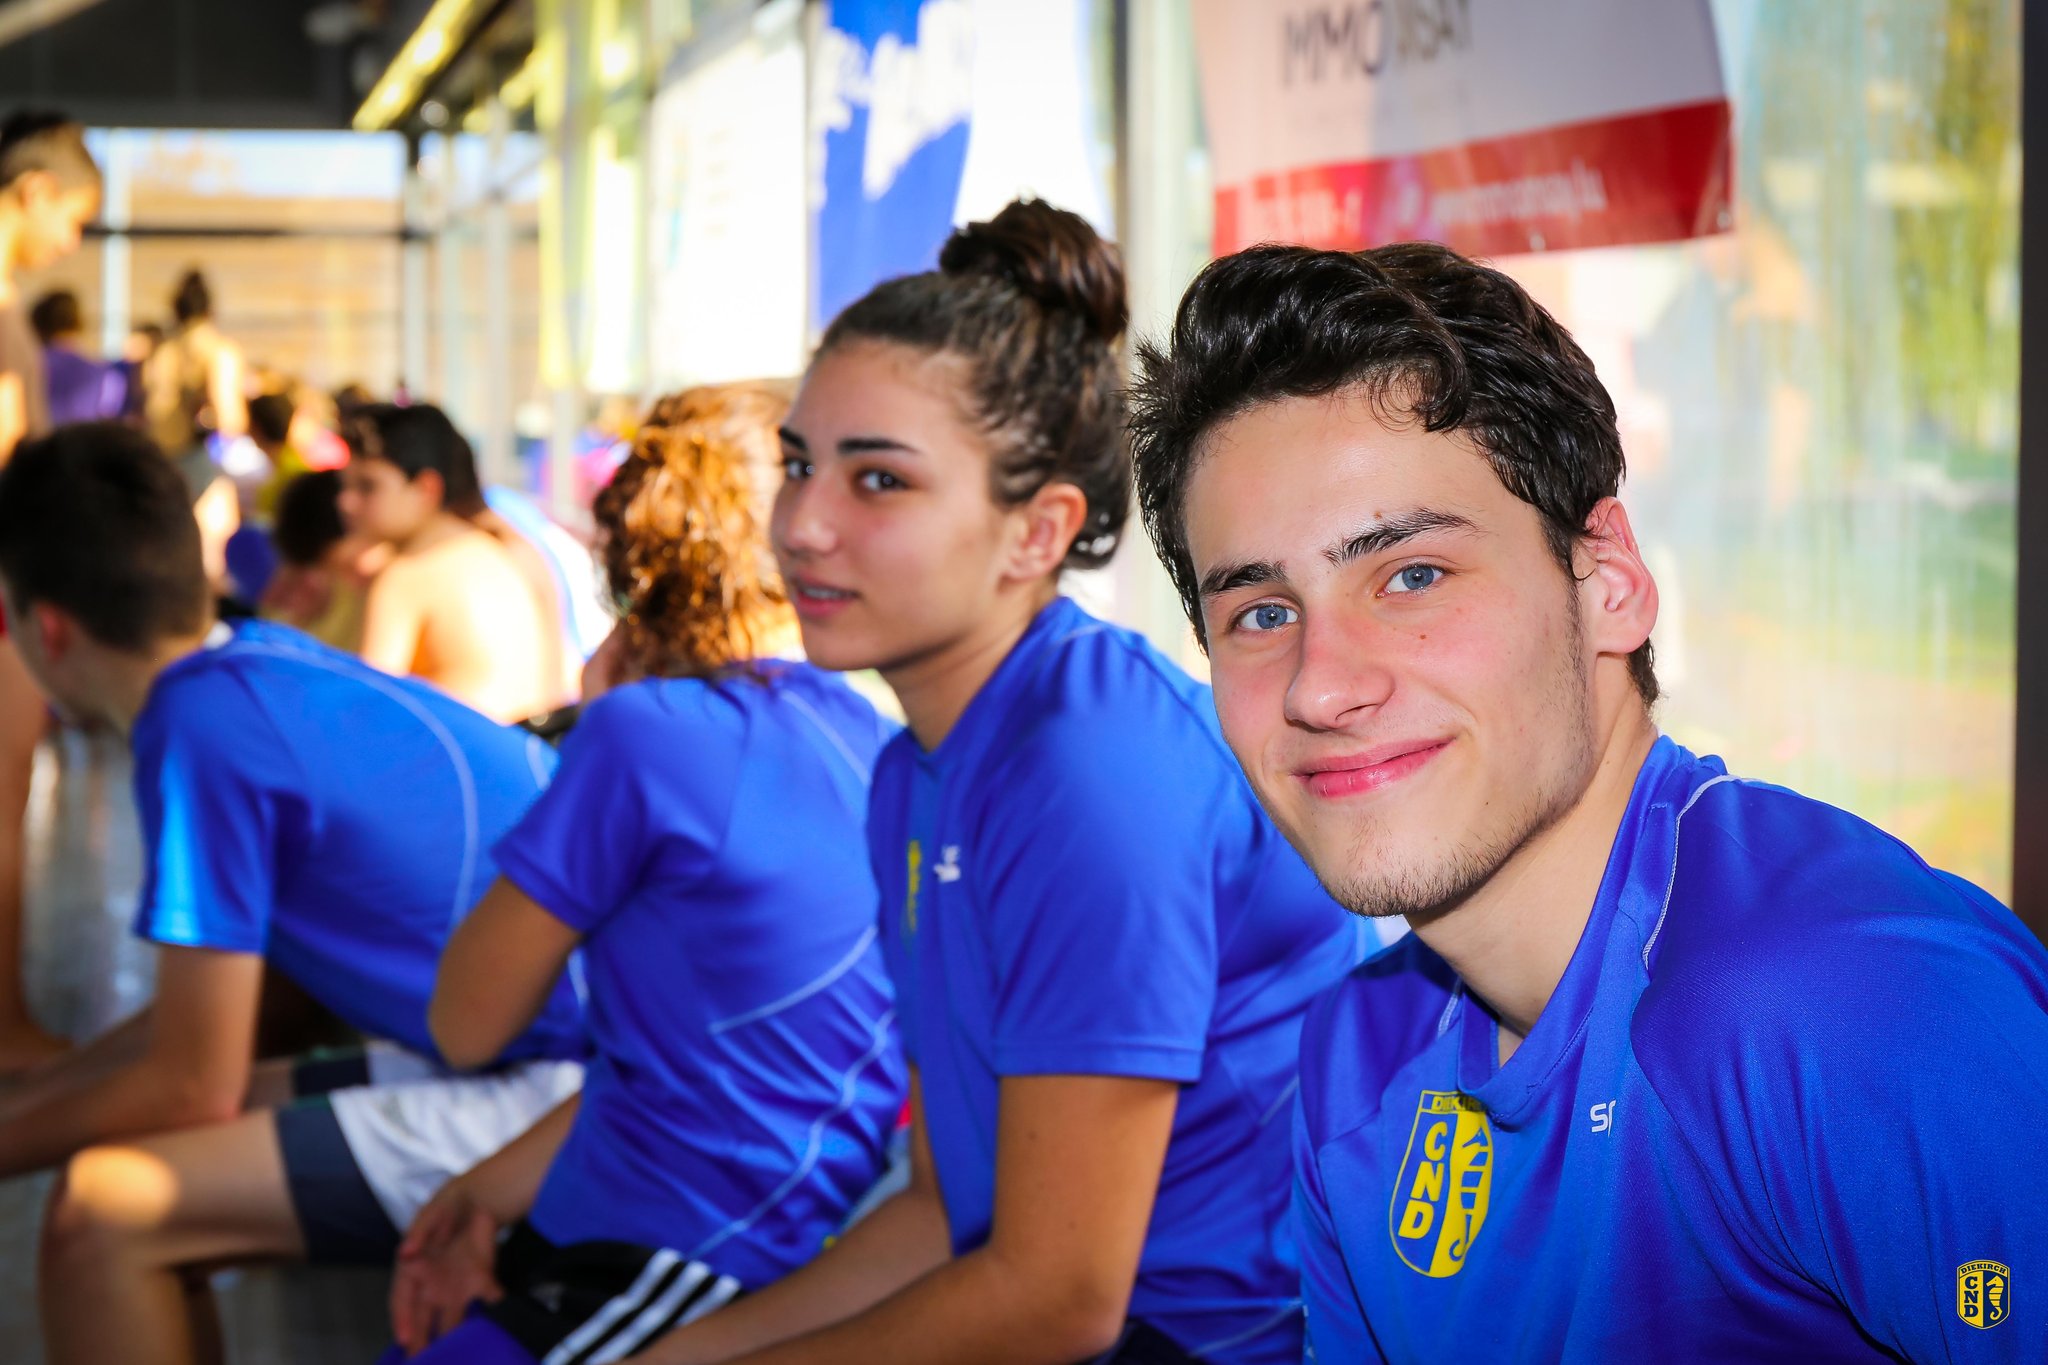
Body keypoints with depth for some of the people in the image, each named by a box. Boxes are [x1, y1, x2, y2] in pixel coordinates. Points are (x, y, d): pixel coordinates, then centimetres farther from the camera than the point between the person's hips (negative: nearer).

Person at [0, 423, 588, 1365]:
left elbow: (194, 1085, -11)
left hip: (564, 1094, -10)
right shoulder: (266, 661, 10)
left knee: (101, 1212, -13)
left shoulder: (202, 729, -16)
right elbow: (211, 1004, 20)